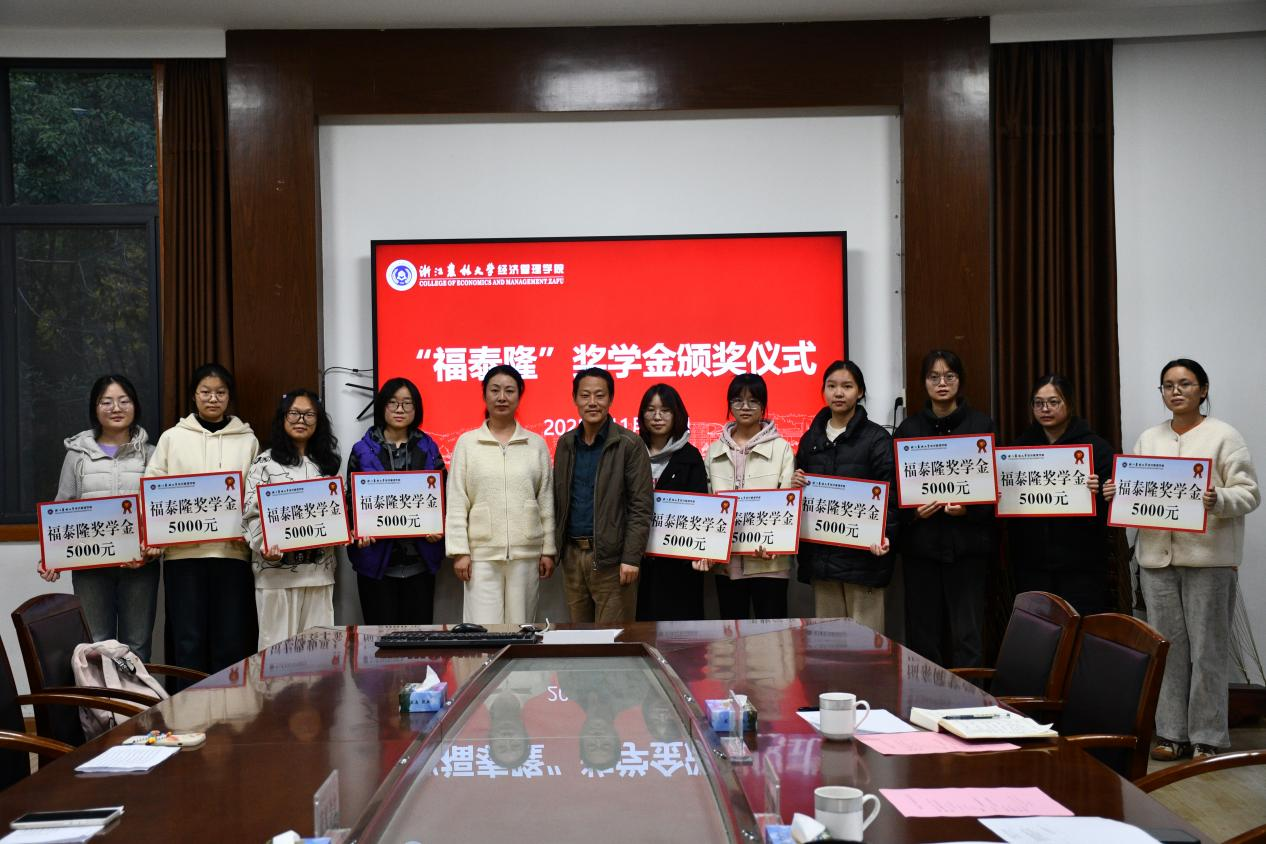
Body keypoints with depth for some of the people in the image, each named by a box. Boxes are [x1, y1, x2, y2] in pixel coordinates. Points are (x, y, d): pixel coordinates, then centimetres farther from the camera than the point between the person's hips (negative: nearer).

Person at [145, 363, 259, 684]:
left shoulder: (247, 440, 11)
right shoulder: (172, 437, 10)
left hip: (232, 551, 0)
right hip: (183, 552, 0)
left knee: (231, 641, 1)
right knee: (189, 641, 0)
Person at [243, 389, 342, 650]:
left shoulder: (326, 463, 15)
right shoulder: (265, 463, 2)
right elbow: (251, 513, -4)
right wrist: (263, 546, -19)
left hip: (319, 569, 4)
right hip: (277, 569, -4)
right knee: (278, 644, -1)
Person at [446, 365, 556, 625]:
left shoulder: (537, 444, 7)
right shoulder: (467, 442, 4)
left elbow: (546, 502, 8)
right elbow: (456, 503, 1)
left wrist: (548, 550, 5)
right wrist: (459, 551, -5)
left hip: (526, 553, 1)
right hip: (481, 554, -1)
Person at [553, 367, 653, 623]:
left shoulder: (629, 445, -5)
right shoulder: (565, 443, 11)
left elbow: (641, 506, -8)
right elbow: (558, 500, 15)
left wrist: (631, 557, -14)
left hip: (611, 557, -5)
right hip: (572, 554, 5)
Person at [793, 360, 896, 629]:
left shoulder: (877, 438, -1)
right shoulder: (810, 439, 14)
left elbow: (889, 494, -6)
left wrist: (884, 535, -20)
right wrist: (795, 485, -1)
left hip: (862, 555, -5)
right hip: (820, 555, 5)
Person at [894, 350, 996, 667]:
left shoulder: (981, 425, 5)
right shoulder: (909, 428, 9)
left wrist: (969, 508, -15)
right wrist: (912, 511, -10)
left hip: (966, 542, -2)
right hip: (921, 542, 2)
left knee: (968, 632, -3)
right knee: (922, 631, 5)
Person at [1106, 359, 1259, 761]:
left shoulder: (1223, 436, 1)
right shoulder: (1148, 440, 15)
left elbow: (1249, 493, -4)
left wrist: (1218, 500, -23)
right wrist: (1118, 493, -3)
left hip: (1208, 558, -4)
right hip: (1157, 557, 4)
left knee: (1207, 648, -1)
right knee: (1166, 647, 6)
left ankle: (1207, 738, 7)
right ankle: (1172, 733, 14)